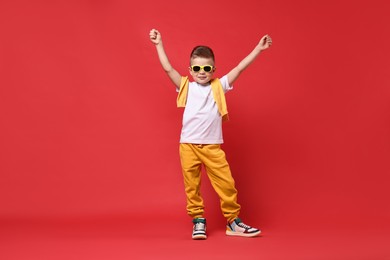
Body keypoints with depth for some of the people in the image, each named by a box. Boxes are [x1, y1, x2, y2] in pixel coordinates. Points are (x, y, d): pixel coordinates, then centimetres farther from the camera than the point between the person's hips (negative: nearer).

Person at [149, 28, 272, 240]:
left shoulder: (219, 86, 6)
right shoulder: (186, 86, 5)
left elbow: (240, 68, 4)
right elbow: (168, 68, 2)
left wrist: (258, 48, 3)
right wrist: (159, 45, 3)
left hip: (212, 146, 0)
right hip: (188, 145, 0)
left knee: (226, 183, -1)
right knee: (192, 186, 5)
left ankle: (233, 221, 11)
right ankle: (198, 221, 18)